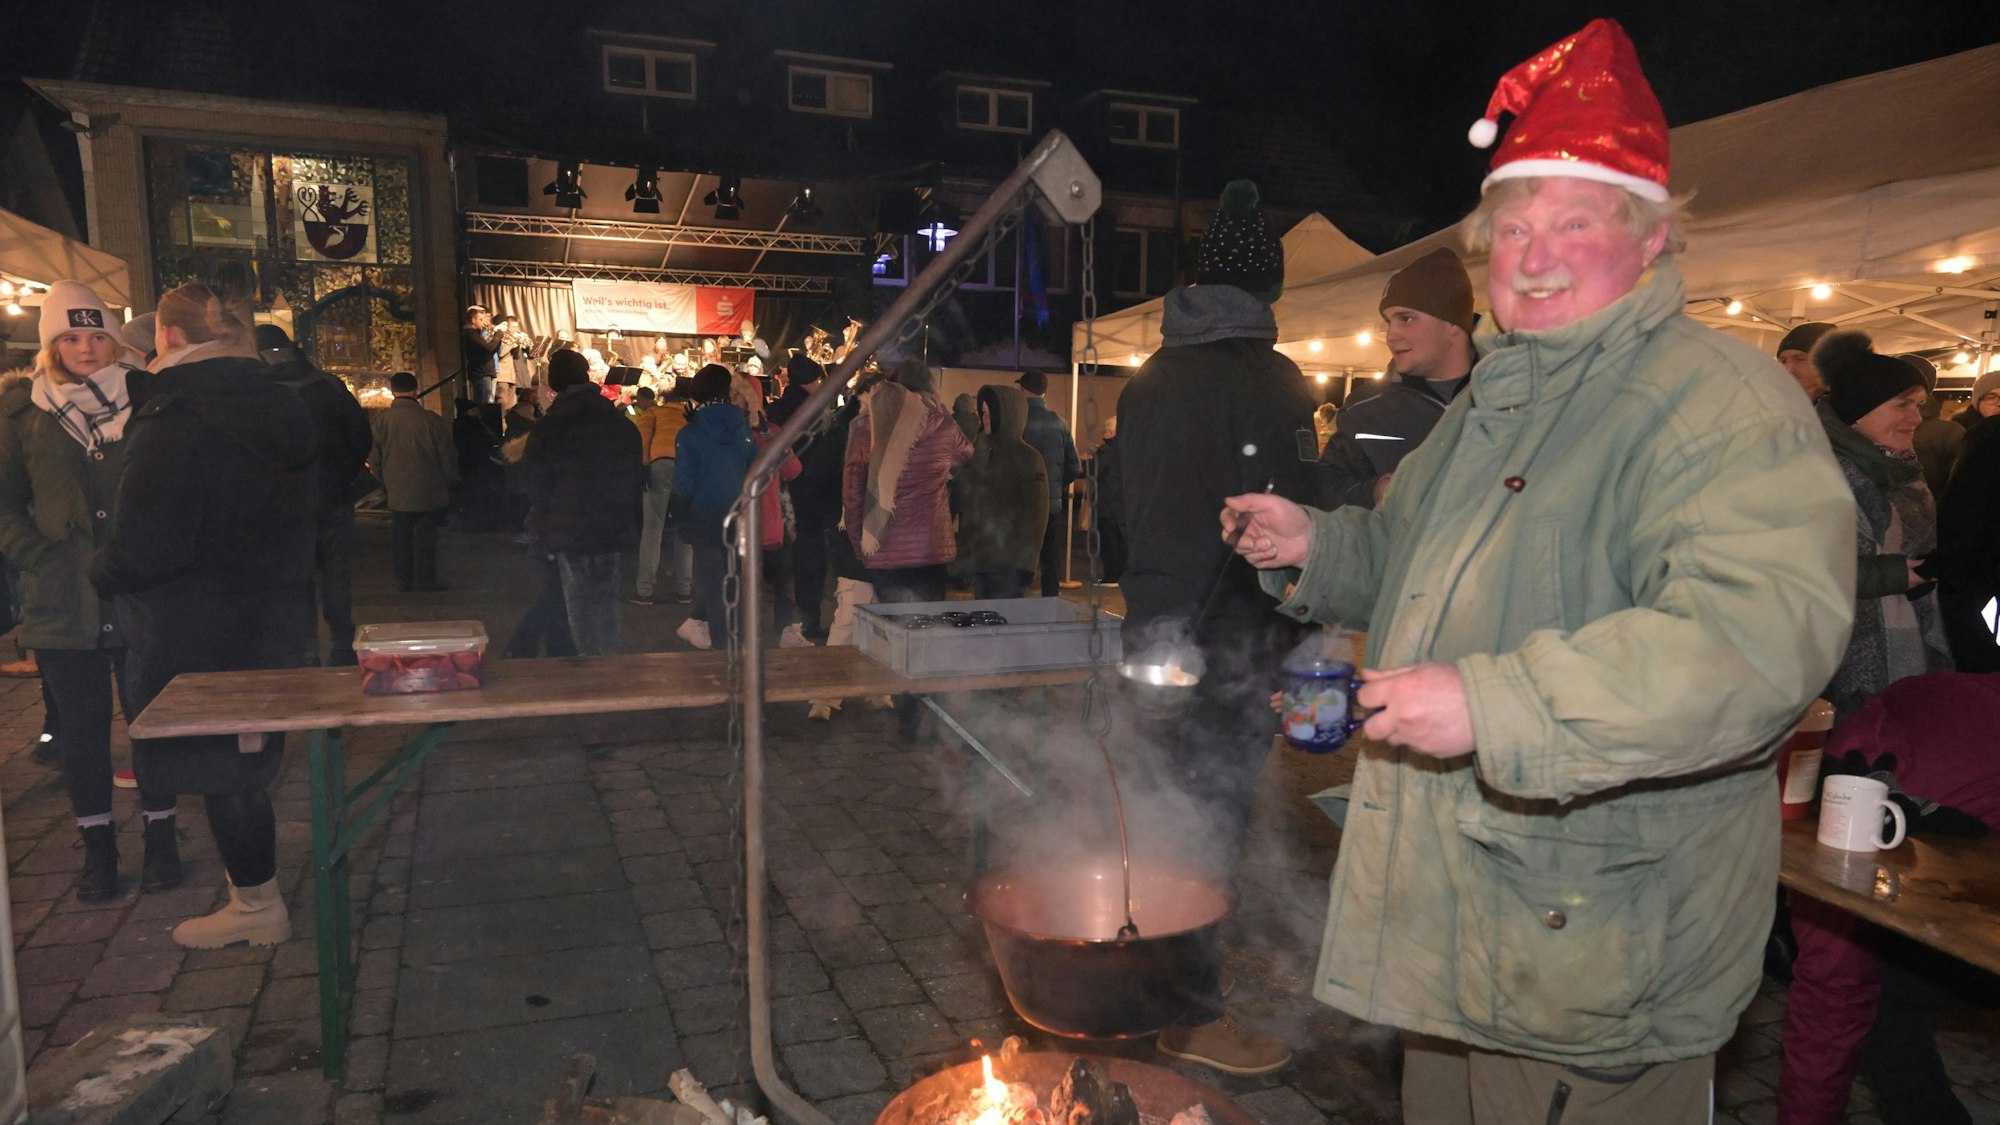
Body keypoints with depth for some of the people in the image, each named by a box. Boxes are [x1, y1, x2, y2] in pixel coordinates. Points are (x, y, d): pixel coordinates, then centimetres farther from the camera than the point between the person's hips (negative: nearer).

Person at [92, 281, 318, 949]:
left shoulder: (172, 421, -20)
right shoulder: (283, 410, 5)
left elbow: (144, 550, -22)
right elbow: (307, 517, 13)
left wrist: (100, 572, -4)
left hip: (196, 633, -8)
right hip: (272, 623, 8)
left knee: (217, 768, 5)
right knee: (246, 761, 19)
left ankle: (258, 905, 17)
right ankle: (253, 888, 31)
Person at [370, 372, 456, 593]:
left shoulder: (381, 420, -7)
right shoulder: (431, 420, -13)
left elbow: (374, 458, 2)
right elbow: (448, 457, -5)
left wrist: (385, 483, 18)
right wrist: (449, 482, 11)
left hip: (398, 492, 2)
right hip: (429, 492, -2)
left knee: (400, 538, 12)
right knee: (425, 537, 6)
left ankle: (404, 581, 18)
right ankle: (424, 581, 9)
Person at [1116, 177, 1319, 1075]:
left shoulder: (1146, 379, 6)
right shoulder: (1271, 384, -11)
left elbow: (1119, 504, 10)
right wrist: (1298, 640, -4)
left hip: (1155, 632, 7)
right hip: (1230, 644, -6)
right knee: (1213, 823, 3)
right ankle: (1194, 1018, 15)